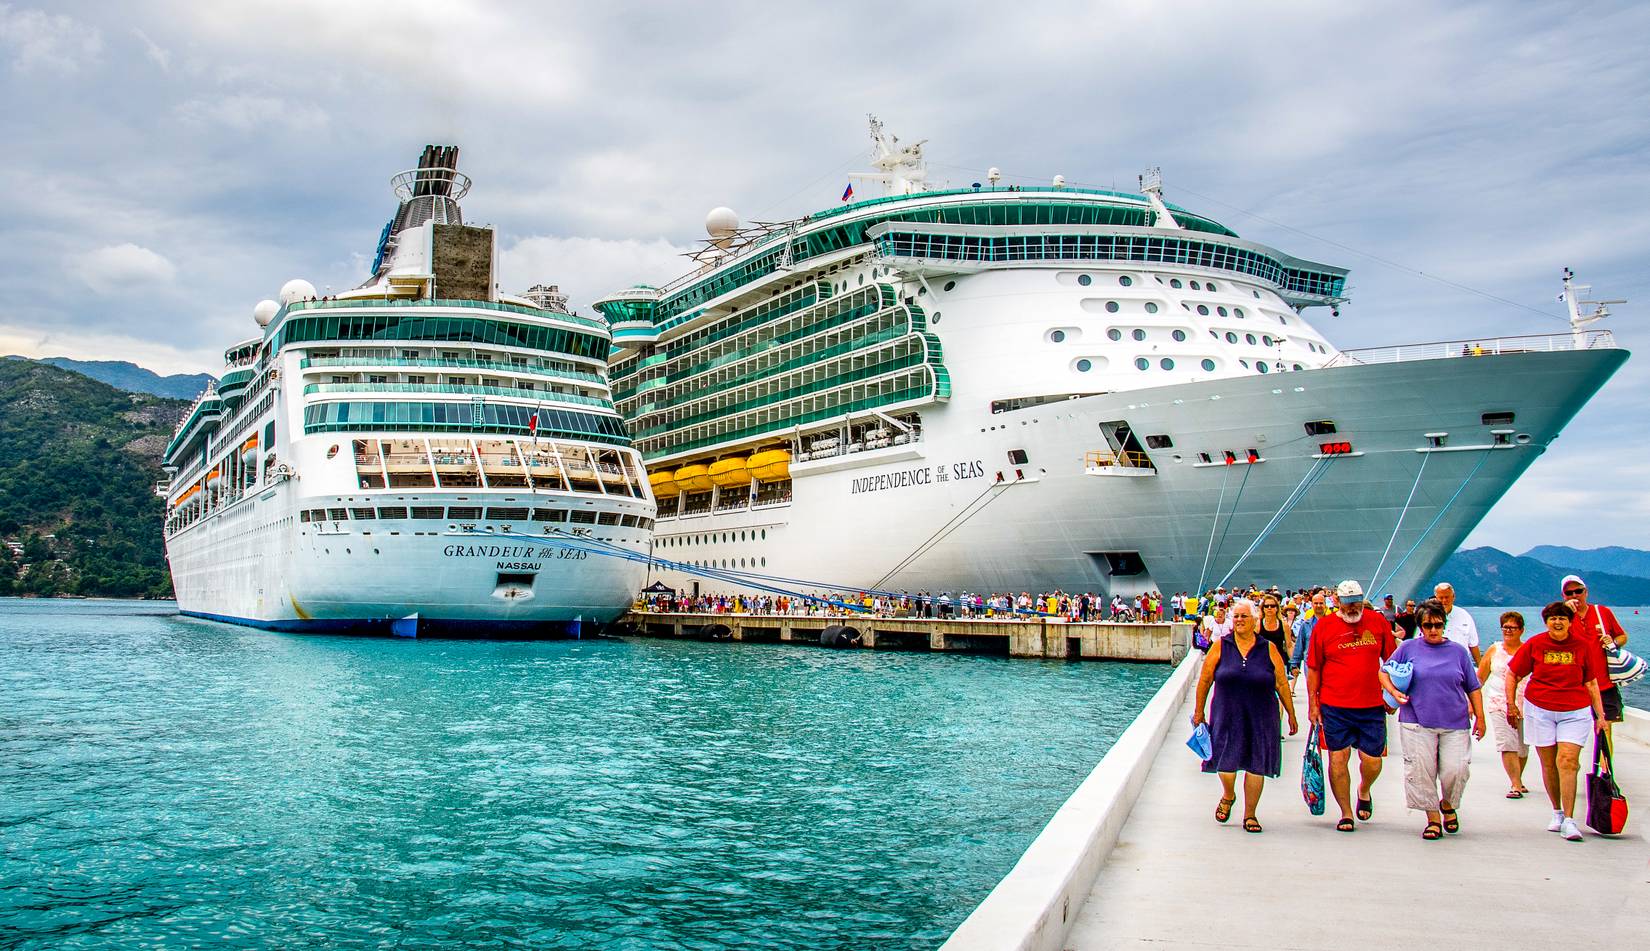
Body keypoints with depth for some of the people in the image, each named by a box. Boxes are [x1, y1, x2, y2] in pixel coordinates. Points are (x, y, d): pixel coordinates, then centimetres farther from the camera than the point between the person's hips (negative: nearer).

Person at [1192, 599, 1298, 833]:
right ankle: (1228, 796, 32)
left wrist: (1291, 715, 7)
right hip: (1227, 717, 0)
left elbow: (1282, 685, 6)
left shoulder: (1269, 649, 2)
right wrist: (1199, 711, 6)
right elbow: (1204, 680, 5)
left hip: (1261, 719, 0)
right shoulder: (1220, 647, 1)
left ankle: (1249, 815, 18)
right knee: (1225, 762, 0)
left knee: (1256, 766, 2)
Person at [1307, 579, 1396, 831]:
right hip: (1335, 706, -1)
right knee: (1338, 758, 0)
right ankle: (1346, 813, 15)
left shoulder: (1378, 622, 3)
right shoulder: (1323, 626, -1)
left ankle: (1364, 791, 36)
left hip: (1372, 706, 1)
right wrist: (1313, 703, 1)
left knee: (1373, 760, 3)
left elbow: (1391, 660, 13)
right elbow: (1313, 668, 4)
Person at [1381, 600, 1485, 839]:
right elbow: (1385, 673, 11)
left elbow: (1473, 687, 14)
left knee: (1456, 770, -6)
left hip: (1454, 724, 1)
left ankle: (1448, 804, 24)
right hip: (1417, 723, -1)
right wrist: (1394, 692, -7)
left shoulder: (1458, 651, 10)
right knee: (1420, 772, -3)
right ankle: (1433, 818, 11)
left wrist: (1479, 717, 9)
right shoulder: (1408, 648, 6)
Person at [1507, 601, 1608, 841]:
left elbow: (1591, 683, 10)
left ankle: (1568, 820, -9)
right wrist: (1511, 704, 3)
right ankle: (1557, 813, 24)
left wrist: (1600, 715, 8)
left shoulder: (1584, 646, 2)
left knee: (1568, 761, -12)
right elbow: (1512, 674, 8)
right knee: (1548, 764, 7)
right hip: (1540, 710, 1)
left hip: (1575, 712, -1)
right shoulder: (1534, 645, -1)